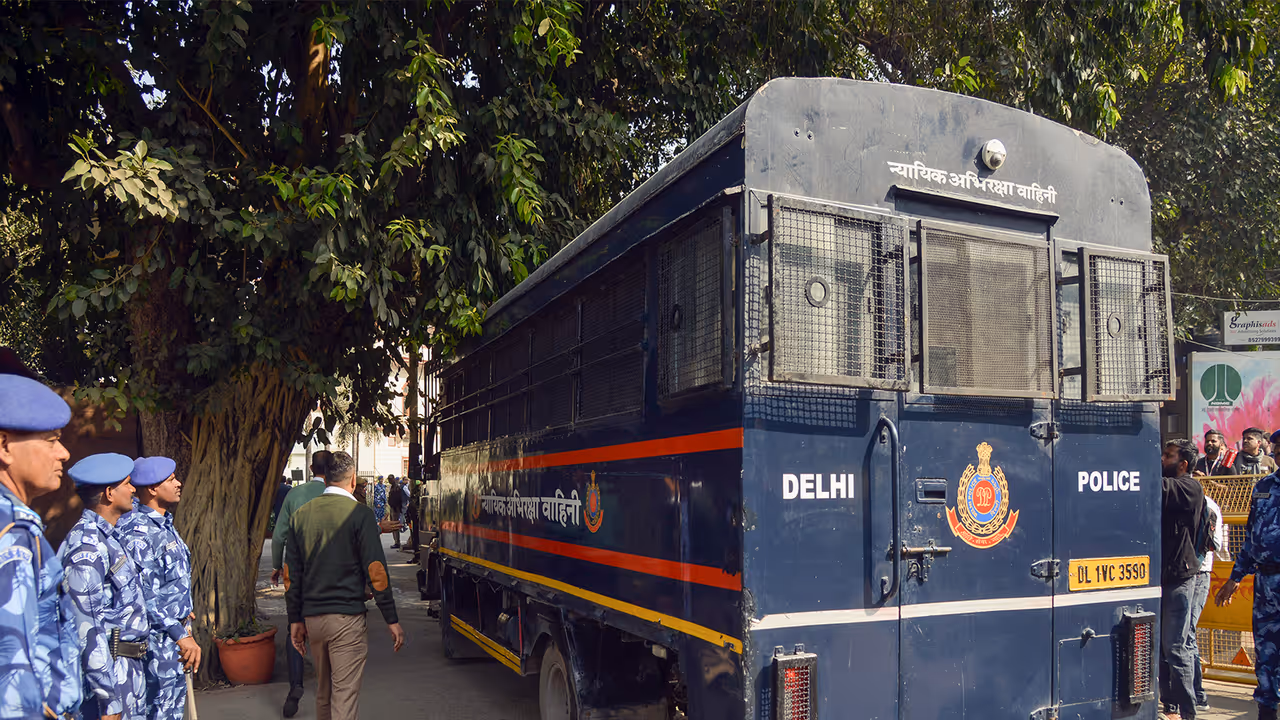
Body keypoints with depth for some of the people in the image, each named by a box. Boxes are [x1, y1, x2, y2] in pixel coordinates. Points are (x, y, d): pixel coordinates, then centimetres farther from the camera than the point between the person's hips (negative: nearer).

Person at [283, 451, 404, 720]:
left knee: (323, 694, 20)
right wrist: (392, 620, -5)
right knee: (345, 696, -3)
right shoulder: (360, 514, -9)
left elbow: (291, 575, 9)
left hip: (312, 617, 6)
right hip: (347, 618, -5)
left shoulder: (300, 515, 6)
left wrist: (295, 620, 17)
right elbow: (375, 572, -11)